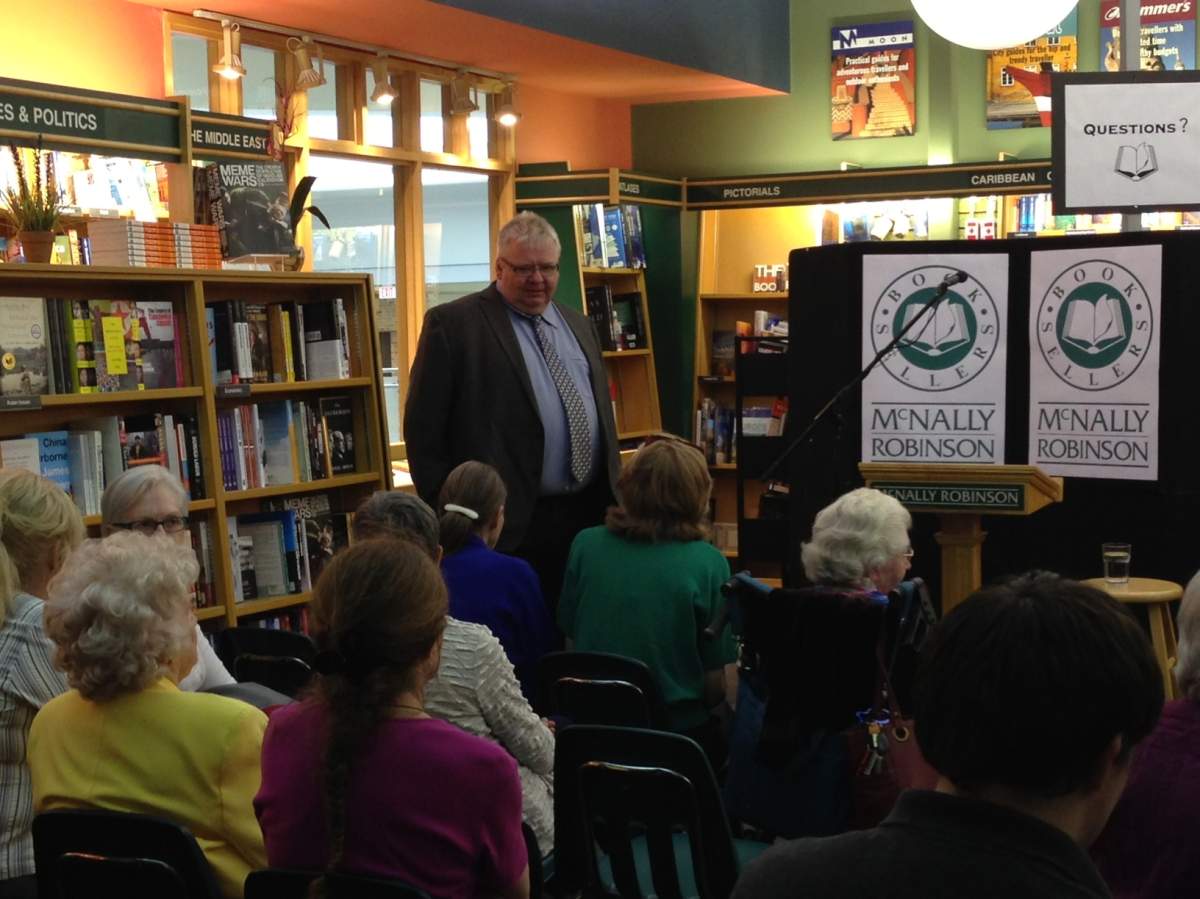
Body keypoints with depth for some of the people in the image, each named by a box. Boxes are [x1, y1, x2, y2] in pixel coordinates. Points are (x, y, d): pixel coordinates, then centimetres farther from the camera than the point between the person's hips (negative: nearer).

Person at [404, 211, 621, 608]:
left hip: (589, 514, 6)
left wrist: (614, 498, 16)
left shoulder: (578, 325, 15)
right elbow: (423, 428, -6)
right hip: (509, 521, -6)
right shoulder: (453, 323, -5)